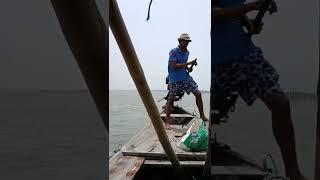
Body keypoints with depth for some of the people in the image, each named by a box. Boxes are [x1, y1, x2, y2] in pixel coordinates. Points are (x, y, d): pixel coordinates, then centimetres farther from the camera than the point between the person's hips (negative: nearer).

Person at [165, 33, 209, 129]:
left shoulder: (187, 52, 9)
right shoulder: (173, 52, -13)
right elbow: (174, 66, -22)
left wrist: (187, 67, 6)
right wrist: (188, 63, -22)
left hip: (186, 77, 6)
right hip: (175, 80, -6)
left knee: (198, 93, -1)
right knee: (171, 99, 2)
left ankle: (202, 115, 13)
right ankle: (167, 122, 13)